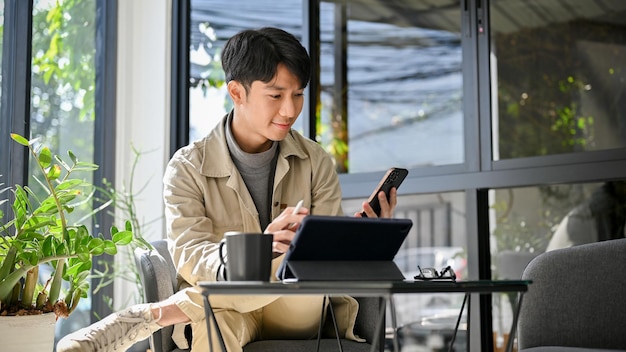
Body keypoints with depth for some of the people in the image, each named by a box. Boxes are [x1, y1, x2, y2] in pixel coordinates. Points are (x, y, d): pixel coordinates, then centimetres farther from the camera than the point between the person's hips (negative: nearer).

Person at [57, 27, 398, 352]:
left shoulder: (315, 163, 5)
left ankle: (154, 313, -30)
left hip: (296, 311, 5)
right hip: (221, 303, -4)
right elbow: (189, 256, -15)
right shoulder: (188, 168, -3)